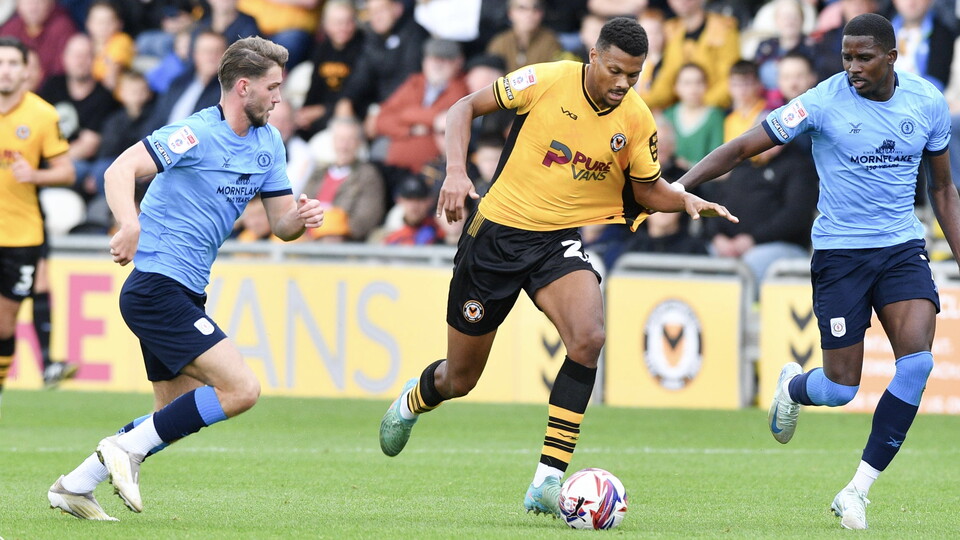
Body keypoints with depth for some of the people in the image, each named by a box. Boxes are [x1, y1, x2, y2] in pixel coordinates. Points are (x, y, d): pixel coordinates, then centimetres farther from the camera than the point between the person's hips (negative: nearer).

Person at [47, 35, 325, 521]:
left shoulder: (268, 142, 11)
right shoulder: (197, 133, -15)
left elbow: (281, 224, 14)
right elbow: (120, 171, -25)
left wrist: (300, 218, -10)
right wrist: (130, 227, -43)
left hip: (184, 294, 10)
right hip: (158, 286, -10)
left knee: (178, 415, 15)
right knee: (241, 389, -17)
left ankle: (75, 485, 21)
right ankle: (127, 448, -8)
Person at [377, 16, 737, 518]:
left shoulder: (636, 120, -6)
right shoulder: (547, 81, -15)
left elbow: (647, 189, 10)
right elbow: (465, 107, -6)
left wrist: (686, 200, -11)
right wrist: (456, 170, -20)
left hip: (561, 240, 2)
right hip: (498, 230, -2)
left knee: (588, 337, -29)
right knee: (460, 378, 9)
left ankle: (546, 482, -24)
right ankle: (413, 400, 50)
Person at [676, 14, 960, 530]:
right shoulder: (824, 102, -11)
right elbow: (743, 147, -10)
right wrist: (677, 186, -20)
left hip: (903, 249, 3)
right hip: (839, 251, -3)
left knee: (917, 361, -19)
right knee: (841, 388, -4)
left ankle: (856, 491, -8)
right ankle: (793, 386, 37)